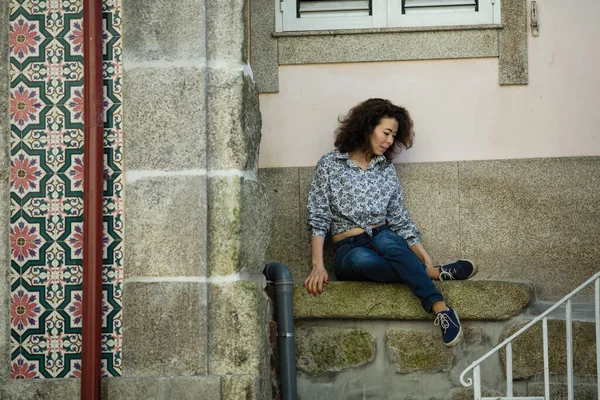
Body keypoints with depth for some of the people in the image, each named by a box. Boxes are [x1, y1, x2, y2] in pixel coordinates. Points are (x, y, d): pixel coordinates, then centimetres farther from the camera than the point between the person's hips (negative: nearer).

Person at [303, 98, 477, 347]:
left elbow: (400, 220, 13)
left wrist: (426, 258, -1)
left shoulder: (387, 170, 14)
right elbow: (318, 219, -1)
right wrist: (318, 266, -14)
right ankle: (436, 274, -35)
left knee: (385, 241, -37)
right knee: (363, 259, -40)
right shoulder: (330, 165, 3)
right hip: (349, 250, -2)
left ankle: (440, 308, -46)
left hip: (385, 240, 2)